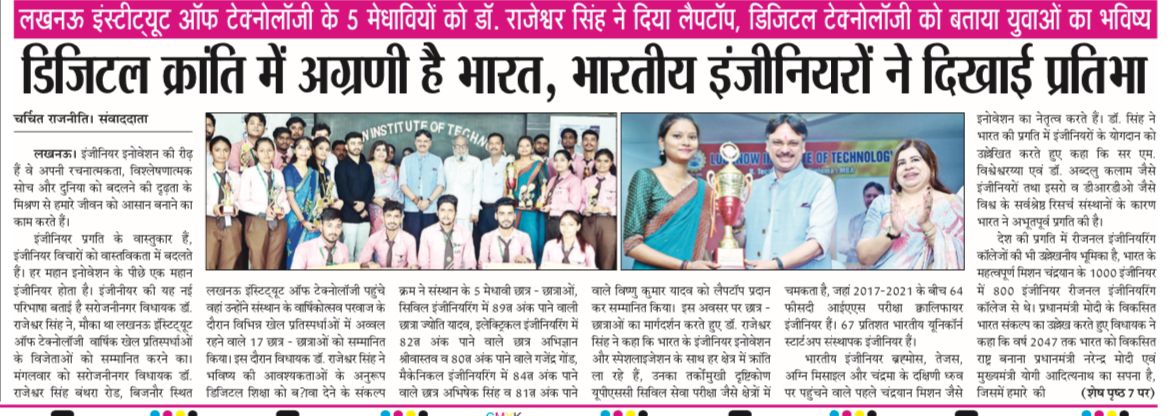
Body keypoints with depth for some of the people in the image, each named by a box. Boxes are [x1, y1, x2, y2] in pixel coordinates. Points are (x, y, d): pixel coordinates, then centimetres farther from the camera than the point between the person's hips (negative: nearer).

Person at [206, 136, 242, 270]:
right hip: (210, 224, -4)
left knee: (229, 266, 6)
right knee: (207, 265, -7)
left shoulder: (235, 177, 13)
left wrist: (236, 207, -7)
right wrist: (212, 209, -21)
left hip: (231, 225, 4)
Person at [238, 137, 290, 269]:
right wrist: (263, 209, -19)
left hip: (278, 224, 4)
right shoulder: (249, 173, -1)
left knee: (274, 266, 5)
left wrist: (283, 209, -8)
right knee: (258, 265, -5)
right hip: (257, 223, -4)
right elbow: (243, 202, -7)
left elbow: (284, 199, 14)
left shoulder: (279, 174, 14)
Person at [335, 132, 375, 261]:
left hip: (364, 215, 5)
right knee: (348, 250, -9)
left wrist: (364, 203, -9)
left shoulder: (367, 167, 18)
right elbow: (342, 190, -7)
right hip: (348, 215, -5)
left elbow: (371, 188, 9)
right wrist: (356, 206, -12)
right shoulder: (342, 166, 1)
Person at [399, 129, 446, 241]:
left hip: (431, 209, 0)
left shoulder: (437, 161, 10)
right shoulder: (406, 160, 11)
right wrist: (415, 199, -9)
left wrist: (429, 200, -10)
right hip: (411, 209, 0)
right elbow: (402, 184, 4)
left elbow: (441, 184, 4)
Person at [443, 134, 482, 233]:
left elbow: (477, 188, 0)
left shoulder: (475, 162, 2)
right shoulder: (447, 162, 13)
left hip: (466, 210, -3)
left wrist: (475, 210, -5)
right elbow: (442, 185, 16)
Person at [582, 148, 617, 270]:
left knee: (607, 260, -1)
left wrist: (607, 209, -18)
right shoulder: (586, 182, 12)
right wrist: (585, 210, -10)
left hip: (608, 222, -2)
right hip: (589, 222, 3)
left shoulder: (616, 182, 2)